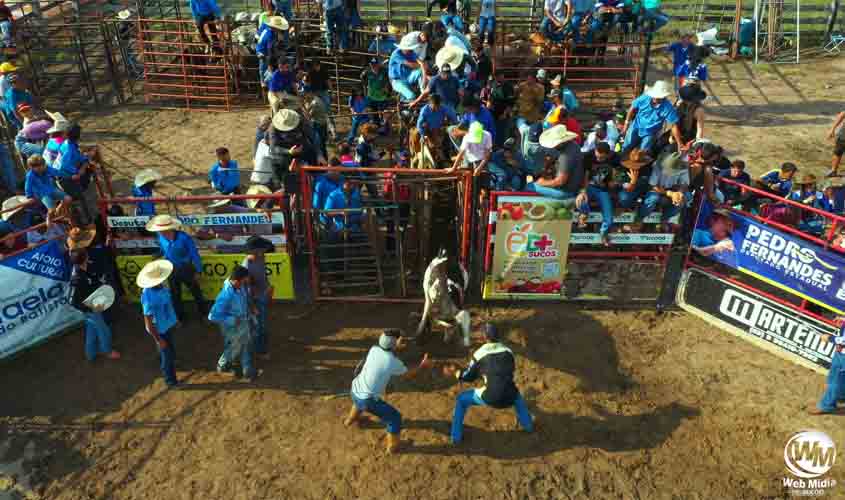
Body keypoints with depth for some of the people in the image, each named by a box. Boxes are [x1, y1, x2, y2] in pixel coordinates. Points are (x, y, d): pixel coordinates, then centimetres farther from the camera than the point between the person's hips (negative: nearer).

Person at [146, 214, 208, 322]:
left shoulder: (184, 238, -33)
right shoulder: (160, 236, -18)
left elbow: (194, 254, -20)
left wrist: (198, 271, -12)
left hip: (186, 270, -4)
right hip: (171, 271, 4)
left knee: (196, 291, 19)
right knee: (175, 295, 21)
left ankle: (204, 312, 43)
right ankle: (180, 317, 43)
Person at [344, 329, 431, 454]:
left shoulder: (374, 349, -5)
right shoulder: (394, 362, -20)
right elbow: (409, 375, -3)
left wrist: (396, 348, 12)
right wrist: (422, 366, 11)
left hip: (355, 391, 7)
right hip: (368, 400, -7)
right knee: (394, 417, 11)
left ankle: (350, 420, 70)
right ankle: (393, 447, 27)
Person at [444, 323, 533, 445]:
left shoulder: (479, 353, -1)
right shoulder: (508, 351, 8)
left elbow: (468, 377, 10)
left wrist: (454, 372, 29)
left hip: (490, 399, -3)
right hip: (509, 399, 4)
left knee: (461, 399, 20)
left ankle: (456, 437, 23)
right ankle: (528, 425, 45)